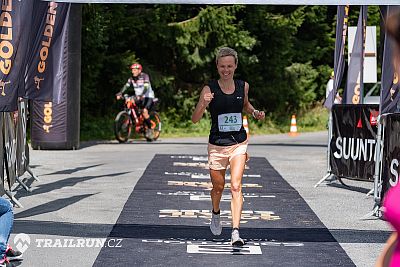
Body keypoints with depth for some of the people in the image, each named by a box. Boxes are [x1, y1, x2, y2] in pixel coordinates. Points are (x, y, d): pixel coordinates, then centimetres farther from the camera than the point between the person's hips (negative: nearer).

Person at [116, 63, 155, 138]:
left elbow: (146, 87, -29)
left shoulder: (144, 76, -15)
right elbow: (126, 86, -11)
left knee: (145, 111, -27)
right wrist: (119, 94, -28)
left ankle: (149, 129, -13)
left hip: (148, 97, -6)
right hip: (138, 97, 6)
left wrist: (141, 95, -45)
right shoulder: (131, 78, 1)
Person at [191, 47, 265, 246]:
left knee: (236, 186, -13)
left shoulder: (243, 86, -1)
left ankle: (235, 232, -18)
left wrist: (255, 113, 2)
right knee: (218, 187, 14)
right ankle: (216, 214, 47)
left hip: (239, 143, 1)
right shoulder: (209, 89, -11)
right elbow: (195, 119, -11)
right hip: (216, 145, -1)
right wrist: (203, 104, -30)